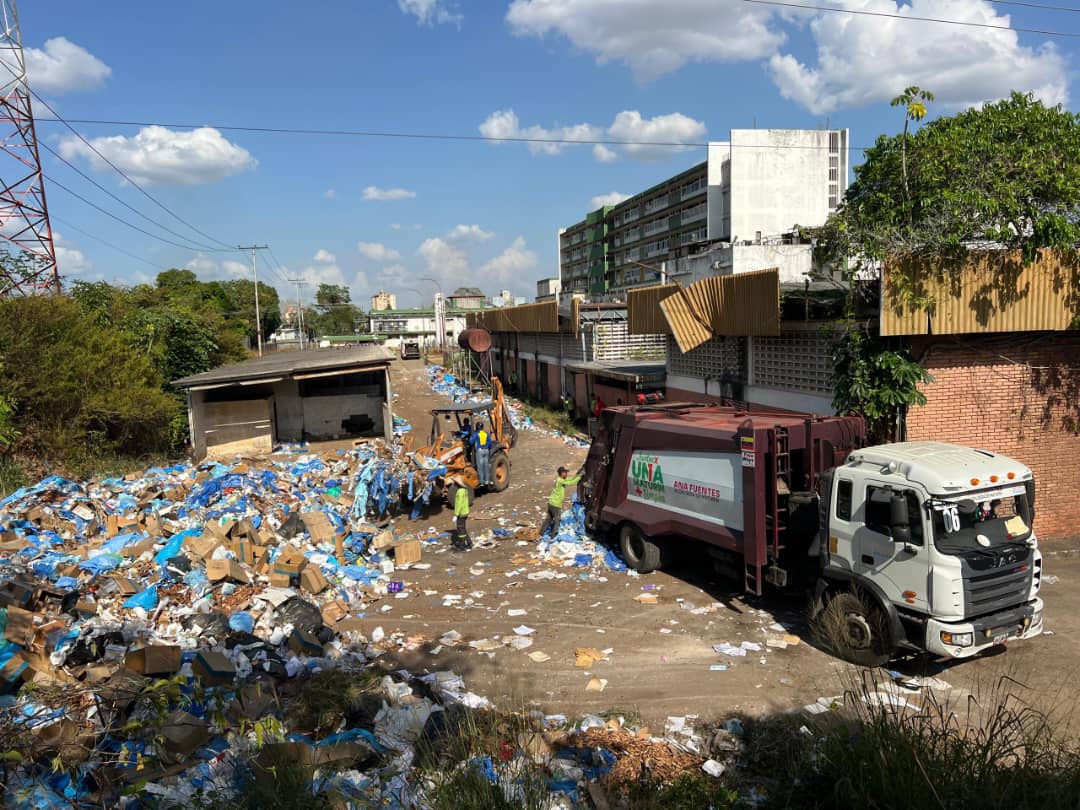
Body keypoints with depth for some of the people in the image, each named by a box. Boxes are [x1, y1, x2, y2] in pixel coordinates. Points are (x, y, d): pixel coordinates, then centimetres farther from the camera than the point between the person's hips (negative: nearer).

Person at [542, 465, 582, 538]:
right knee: (557, 521, 6)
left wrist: (577, 474, 10)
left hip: (551, 503, 8)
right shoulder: (560, 481, -20)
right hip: (556, 505, -8)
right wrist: (579, 476, -14)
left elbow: (570, 479, 17)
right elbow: (572, 483, -22)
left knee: (549, 519, 18)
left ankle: (541, 534, 24)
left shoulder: (558, 479, 7)